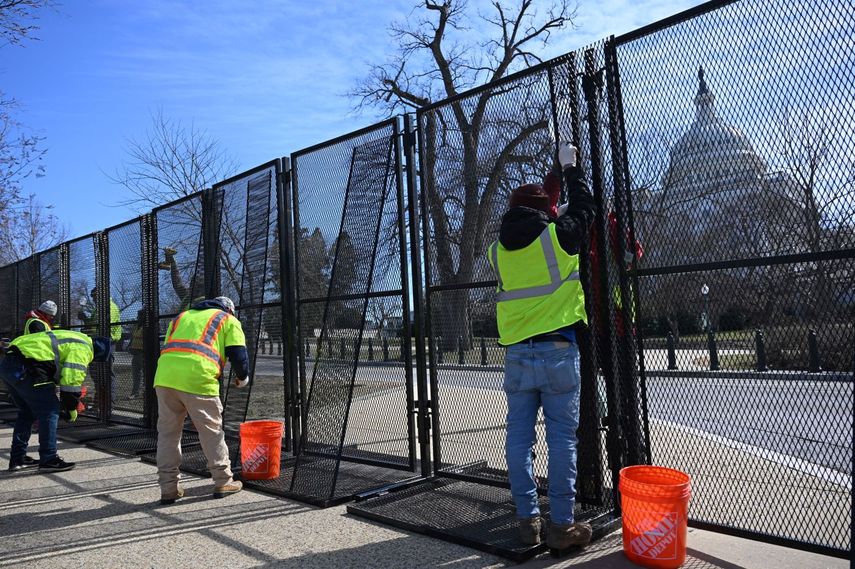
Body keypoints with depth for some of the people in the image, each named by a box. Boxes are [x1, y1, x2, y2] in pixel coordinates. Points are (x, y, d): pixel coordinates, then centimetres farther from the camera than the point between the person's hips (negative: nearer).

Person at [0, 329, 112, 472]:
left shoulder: (74, 341, 24)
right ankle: (48, 460, 0)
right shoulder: (82, 349, -7)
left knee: (26, 412, 23)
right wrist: (72, 409, 4)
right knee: (50, 411, -3)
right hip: (24, 368, -11)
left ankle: (17, 459, 30)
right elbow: (72, 381, -12)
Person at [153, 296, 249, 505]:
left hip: (164, 376, 4)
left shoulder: (181, 317, 33)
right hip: (198, 379, -4)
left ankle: (168, 488, 17)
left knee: (167, 432, 13)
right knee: (211, 431, 9)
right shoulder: (229, 320, 18)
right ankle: (223, 482, 19)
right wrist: (242, 377, 25)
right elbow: (238, 354, 7)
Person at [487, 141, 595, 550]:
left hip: (517, 355, 4)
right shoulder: (559, 235, -3)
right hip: (558, 351, -3)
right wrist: (570, 167, 29)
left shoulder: (498, 250, 7)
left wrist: (550, 214, 37)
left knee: (519, 439, 8)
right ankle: (561, 525, 7)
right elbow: (583, 207, 16)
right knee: (562, 439, 2)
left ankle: (527, 520, 16)